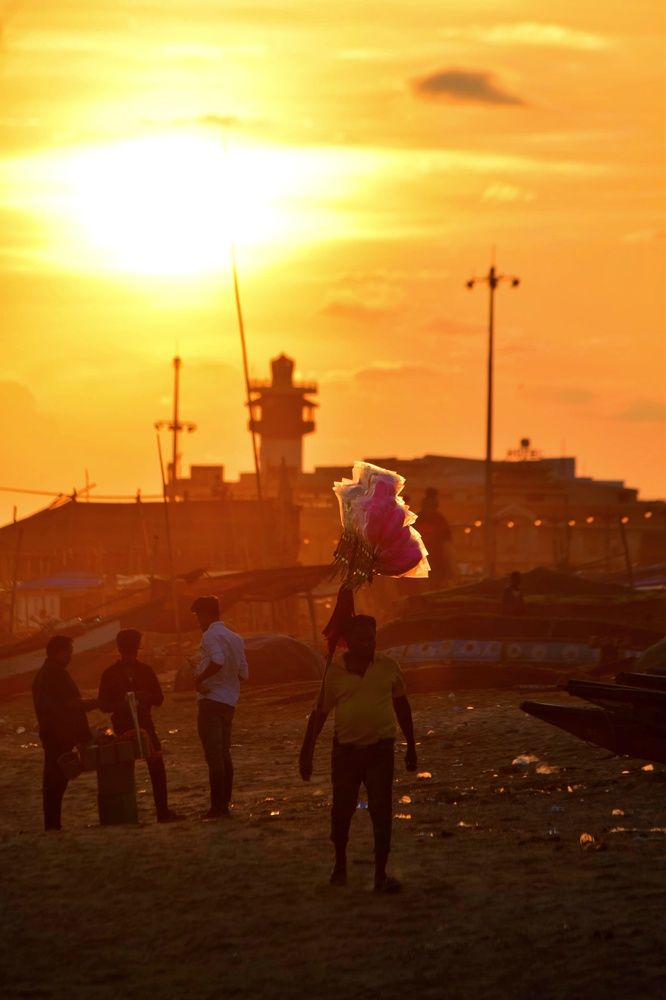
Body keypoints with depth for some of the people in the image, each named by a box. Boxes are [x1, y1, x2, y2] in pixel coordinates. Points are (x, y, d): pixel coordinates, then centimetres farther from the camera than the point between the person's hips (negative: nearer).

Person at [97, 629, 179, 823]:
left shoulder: (145, 671, 7)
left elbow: (159, 698, 7)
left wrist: (143, 697, -10)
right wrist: (124, 703, -14)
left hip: (145, 724, 2)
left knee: (156, 766, -2)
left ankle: (163, 811, -2)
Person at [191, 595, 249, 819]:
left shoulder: (210, 636, -12)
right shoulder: (235, 638, 14)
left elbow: (218, 661, -30)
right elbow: (244, 673, 14)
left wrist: (199, 679, -19)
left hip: (211, 699, -8)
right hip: (229, 702, 8)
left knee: (214, 755, -7)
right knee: (224, 754, 13)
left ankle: (217, 807, -9)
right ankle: (225, 805, 15)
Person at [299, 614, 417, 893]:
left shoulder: (388, 667, -1)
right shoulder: (335, 672, -4)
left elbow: (402, 706, 10)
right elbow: (319, 713, 3)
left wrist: (411, 746, 12)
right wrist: (306, 753, 1)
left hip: (380, 748, 0)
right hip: (346, 749, 0)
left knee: (382, 812, -6)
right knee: (342, 810, 10)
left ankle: (381, 874, -2)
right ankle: (340, 864, 31)